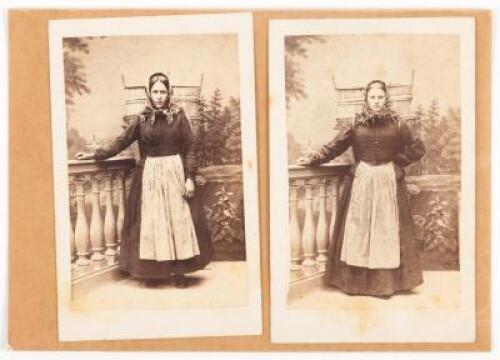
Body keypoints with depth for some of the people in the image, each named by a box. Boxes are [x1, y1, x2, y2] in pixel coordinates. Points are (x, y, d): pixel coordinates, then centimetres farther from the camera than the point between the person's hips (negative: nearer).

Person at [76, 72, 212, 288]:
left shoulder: (178, 116, 0)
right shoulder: (141, 119, 4)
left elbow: (190, 149, -3)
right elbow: (121, 142, 6)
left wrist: (189, 178, -10)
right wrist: (95, 155, -1)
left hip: (175, 173, -1)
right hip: (149, 176, 1)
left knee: (178, 221, 1)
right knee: (150, 222, 2)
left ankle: (179, 271, 9)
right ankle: (154, 271, 11)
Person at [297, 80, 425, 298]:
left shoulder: (396, 123, 2)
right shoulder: (356, 123, 3)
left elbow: (417, 148, 6)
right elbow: (334, 147, 3)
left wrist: (397, 162, -1)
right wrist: (312, 158, -7)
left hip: (388, 181, 0)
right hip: (361, 181, 1)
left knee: (386, 230, 2)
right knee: (358, 229, 1)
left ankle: (387, 281, 9)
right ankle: (356, 280, 8)